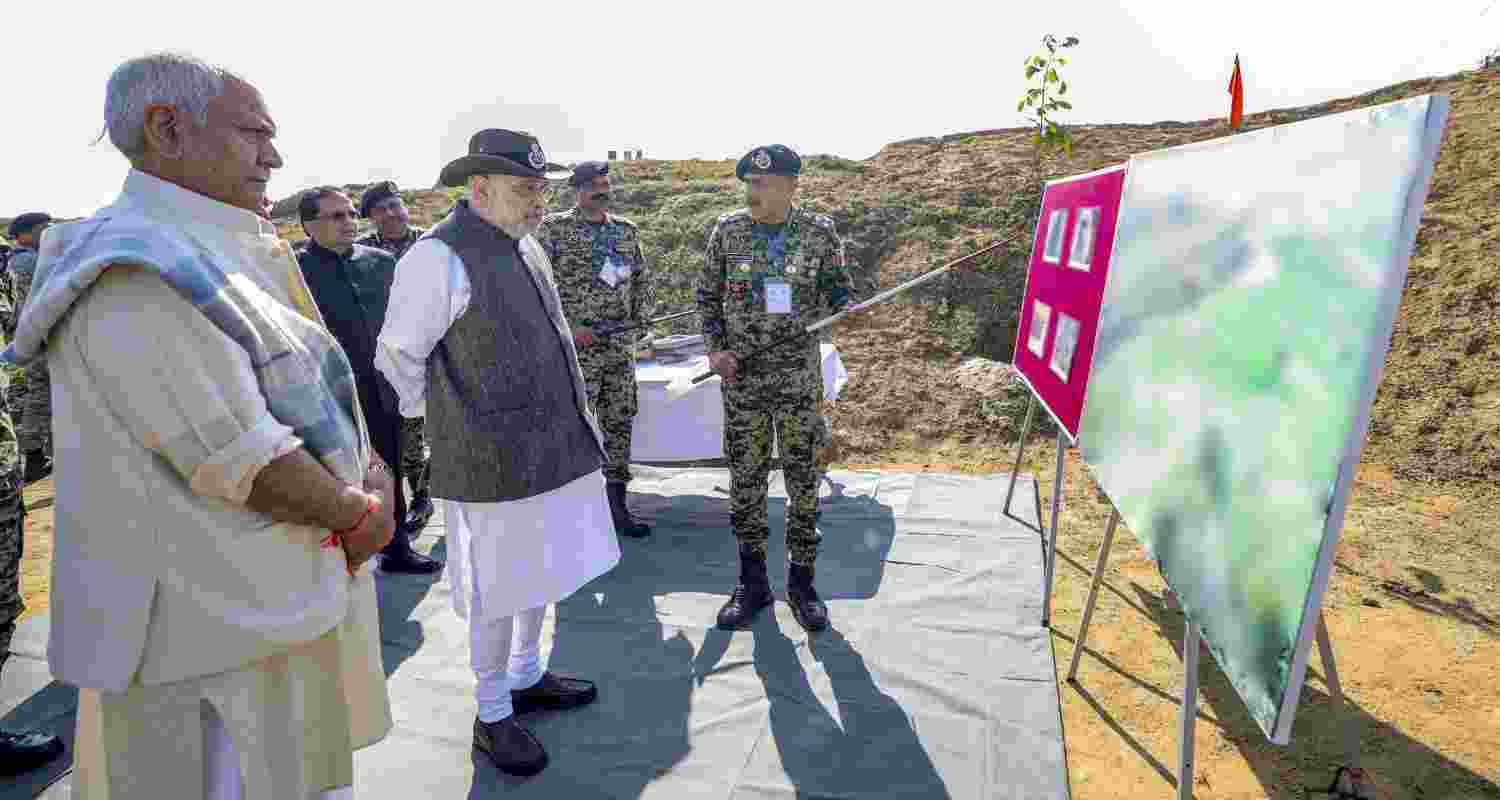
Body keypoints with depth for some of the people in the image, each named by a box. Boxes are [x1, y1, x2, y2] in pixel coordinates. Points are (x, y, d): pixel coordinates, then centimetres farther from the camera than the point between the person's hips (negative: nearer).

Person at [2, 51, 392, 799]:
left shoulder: (229, 255, 9)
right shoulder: (137, 276, -21)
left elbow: (316, 391, 11)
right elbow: (240, 463, -26)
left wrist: (373, 477, -5)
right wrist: (360, 515, -11)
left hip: (293, 597, 9)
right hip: (222, 626, -9)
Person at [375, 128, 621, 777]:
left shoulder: (527, 247, 12)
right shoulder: (440, 257, -14)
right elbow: (398, 358, -8)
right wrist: (442, 420, 4)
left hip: (555, 449, 8)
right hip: (494, 462, -8)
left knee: (544, 573, 20)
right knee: (501, 591, 6)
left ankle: (526, 678, 41)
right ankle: (493, 716, 26)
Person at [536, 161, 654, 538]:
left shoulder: (626, 230, 14)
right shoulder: (554, 228, -2)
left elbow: (642, 278, 21)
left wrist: (640, 317, 5)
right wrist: (567, 327, -13)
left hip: (620, 347, 5)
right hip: (575, 348, -5)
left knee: (620, 423, 9)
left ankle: (616, 505, 22)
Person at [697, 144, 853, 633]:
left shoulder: (819, 233, 0)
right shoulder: (728, 230, 2)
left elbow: (839, 294, 11)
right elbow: (708, 297, 9)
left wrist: (837, 306, -11)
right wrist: (714, 349, -4)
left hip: (799, 377, -1)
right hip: (741, 377, 1)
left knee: (804, 481, 4)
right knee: (745, 481, 7)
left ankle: (801, 583, 22)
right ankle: (752, 584, 23)